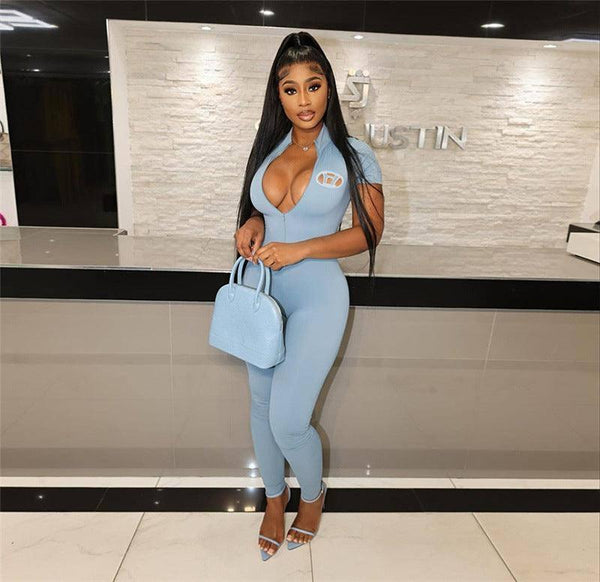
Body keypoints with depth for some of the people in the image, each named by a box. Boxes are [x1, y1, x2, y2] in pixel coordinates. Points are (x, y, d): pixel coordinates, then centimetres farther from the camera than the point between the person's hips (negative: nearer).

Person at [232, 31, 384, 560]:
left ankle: (313, 494, 29)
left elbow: (370, 232, -7)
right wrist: (252, 226, -6)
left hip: (317, 298, -4)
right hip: (260, 292, 5)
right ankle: (274, 496, 41)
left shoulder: (354, 156, -6)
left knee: (288, 421, -8)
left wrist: (299, 250, -18)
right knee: (262, 403, 14)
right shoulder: (267, 151, 6)